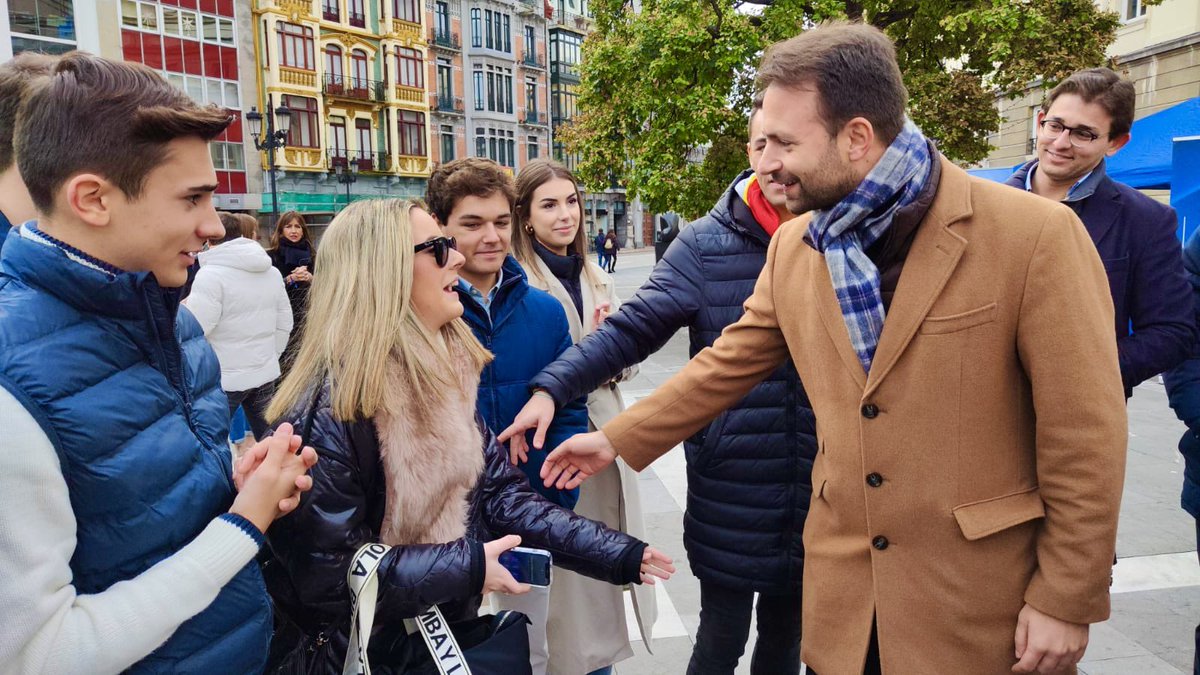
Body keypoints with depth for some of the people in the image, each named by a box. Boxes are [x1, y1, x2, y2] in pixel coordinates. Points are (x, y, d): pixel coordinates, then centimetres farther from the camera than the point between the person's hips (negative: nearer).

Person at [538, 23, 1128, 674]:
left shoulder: (1036, 234, -16)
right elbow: (727, 364, 9)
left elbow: (1084, 435, -12)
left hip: (985, 600, -4)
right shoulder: (791, 246, -1)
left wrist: (1065, 601, -8)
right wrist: (616, 439, 10)